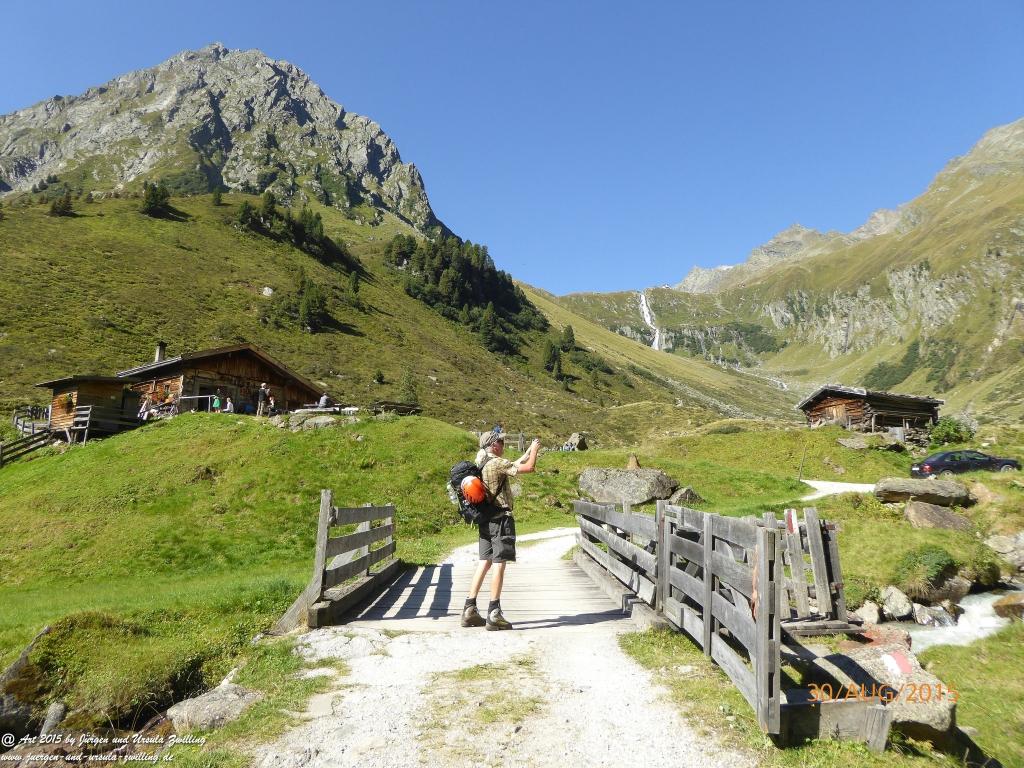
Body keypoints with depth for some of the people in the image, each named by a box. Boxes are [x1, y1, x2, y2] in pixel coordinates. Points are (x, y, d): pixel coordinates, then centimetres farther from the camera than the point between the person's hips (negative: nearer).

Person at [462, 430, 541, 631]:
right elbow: (528, 468, -15)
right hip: (501, 518, -9)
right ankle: (494, 614, -3)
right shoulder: (497, 463, -13)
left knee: (484, 563, 12)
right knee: (499, 564, -5)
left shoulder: (481, 465, 15)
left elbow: (513, 466, 29)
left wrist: (528, 452, 30)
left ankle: (470, 610, 14)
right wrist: (534, 450, 3)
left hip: (486, 520, 9)